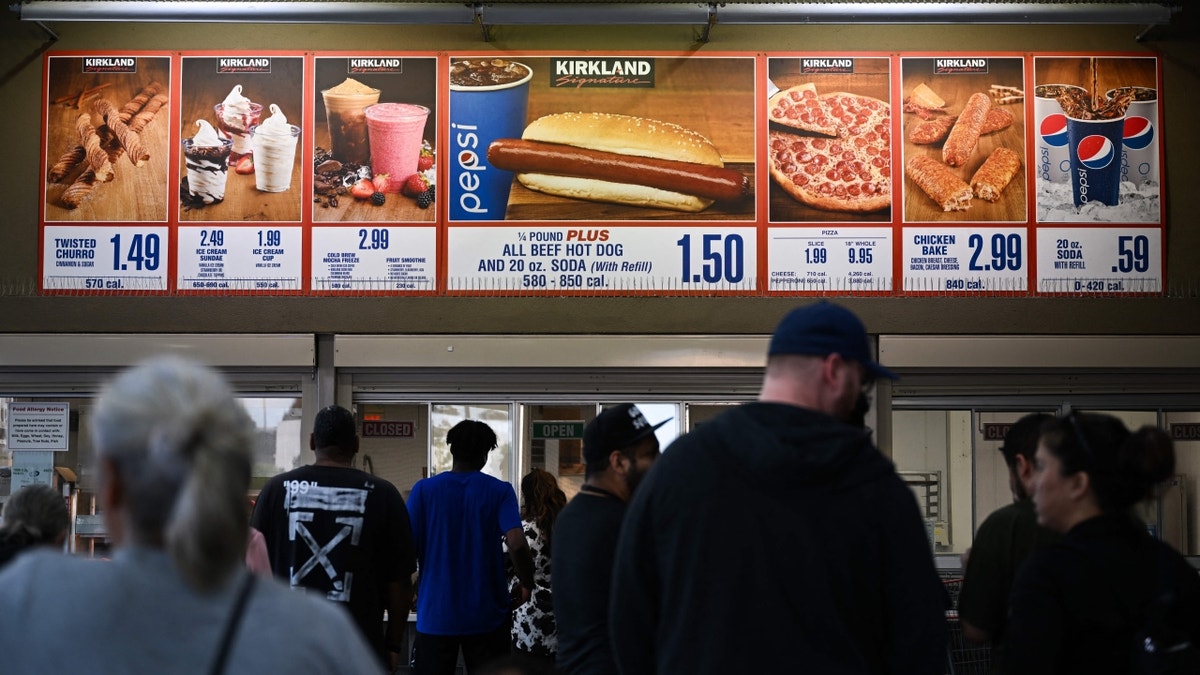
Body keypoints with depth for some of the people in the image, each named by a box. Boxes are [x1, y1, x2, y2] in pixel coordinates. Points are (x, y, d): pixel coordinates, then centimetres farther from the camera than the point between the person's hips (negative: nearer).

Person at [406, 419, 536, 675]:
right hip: (487, 615, 0)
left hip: (435, 614, 1)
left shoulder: (424, 489, -1)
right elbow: (517, 544, -17)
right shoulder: (500, 491, -4)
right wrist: (527, 585, -1)